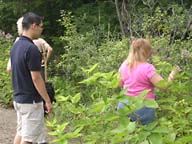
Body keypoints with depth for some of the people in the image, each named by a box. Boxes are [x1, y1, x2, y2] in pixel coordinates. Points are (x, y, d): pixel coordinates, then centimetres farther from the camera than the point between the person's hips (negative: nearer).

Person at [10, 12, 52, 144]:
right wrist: (48, 101, -14)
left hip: (18, 98, 9)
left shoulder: (16, 46, 7)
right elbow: (36, 79, -21)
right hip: (31, 101, -9)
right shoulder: (31, 48, -22)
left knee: (21, 133, 16)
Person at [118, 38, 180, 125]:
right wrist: (173, 74, -3)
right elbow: (163, 86, -16)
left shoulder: (124, 65, 1)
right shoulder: (147, 68, -17)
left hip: (124, 104, 6)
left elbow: (120, 84, 13)